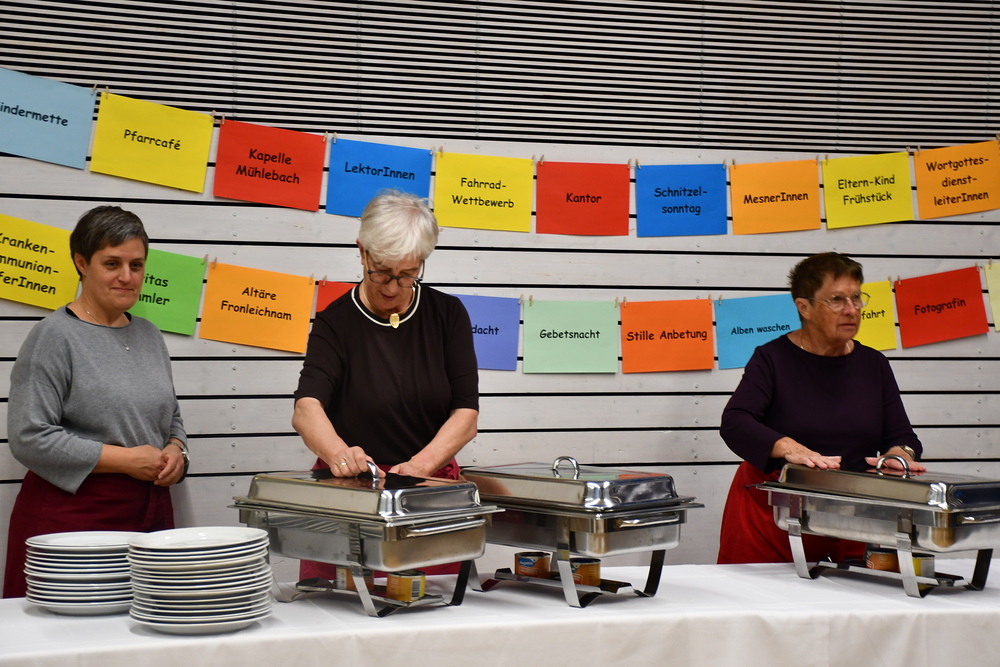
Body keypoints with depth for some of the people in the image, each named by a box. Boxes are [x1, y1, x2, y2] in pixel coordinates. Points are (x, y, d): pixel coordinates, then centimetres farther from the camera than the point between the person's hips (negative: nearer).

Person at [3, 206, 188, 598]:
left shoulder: (149, 335, 15)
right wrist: (124, 459, -13)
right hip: (71, 517, -6)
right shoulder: (55, 337, -6)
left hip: (149, 514, 6)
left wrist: (175, 452, 3)